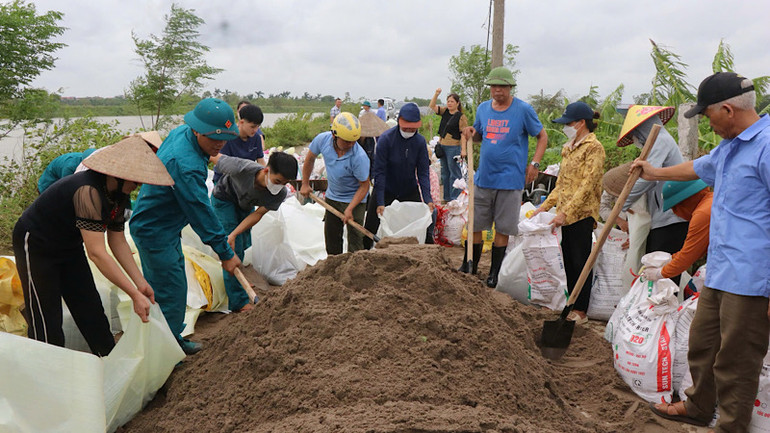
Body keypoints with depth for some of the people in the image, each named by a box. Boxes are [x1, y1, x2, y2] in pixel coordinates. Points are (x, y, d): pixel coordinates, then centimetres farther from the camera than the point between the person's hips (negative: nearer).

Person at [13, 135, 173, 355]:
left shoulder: (120, 193, -8)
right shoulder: (88, 191, -36)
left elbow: (117, 240, 0)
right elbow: (96, 253, -38)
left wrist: (141, 283, -6)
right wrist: (135, 295, -37)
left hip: (68, 246, 8)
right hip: (35, 245, -8)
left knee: (91, 310, 10)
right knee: (46, 324, -7)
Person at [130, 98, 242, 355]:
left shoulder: (181, 132, -3)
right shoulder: (186, 165, -33)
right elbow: (201, 213, -28)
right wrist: (225, 253, -20)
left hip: (166, 225, 10)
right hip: (155, 232, -10)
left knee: (172, 285, 18)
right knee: (170, 290, -2)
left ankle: (173, 339, 33)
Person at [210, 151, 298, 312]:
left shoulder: (280, 195, -31)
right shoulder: (243, 168, -44)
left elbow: (257, 214, -20)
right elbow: (215, 156, -26)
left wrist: (234, 234, -28)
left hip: (245, 205, 4)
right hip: (224, 198, -4)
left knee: (245, 245, 15)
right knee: (234, 248, -11)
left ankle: (239, 280, 43)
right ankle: (238, 302, -5)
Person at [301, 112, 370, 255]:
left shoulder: (359, 157, -32)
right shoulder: (322, 139, -19)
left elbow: (364, 186, -20)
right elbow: (309, 159, 3)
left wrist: (349, 209, -27)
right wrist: (305, 184, 10)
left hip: (354, 199, -5)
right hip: (332, 196, 5)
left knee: (354, 239, -7)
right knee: (331, 235, 15)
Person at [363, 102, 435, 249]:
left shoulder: (420, 141, -9)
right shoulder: (386, 139, -19)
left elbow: (423, 173, -7)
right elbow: (379, 172, -19)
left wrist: (428, 199, -20)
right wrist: (380, 202, -24)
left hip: (410, 191, 2)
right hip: (385, 190, -2)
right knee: (370, 230, -1)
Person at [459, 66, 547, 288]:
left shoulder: (523, 109, -3)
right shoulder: (483, 108, 9)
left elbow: (542, 137, 5)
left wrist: (534, 164, -5)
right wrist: (471, 133, -2)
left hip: (509, 180, -4)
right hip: (483, 176, 4)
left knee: (502, 228, 3)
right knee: (475, 224, 7)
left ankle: (494, 273, 16)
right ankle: (470, 266, 24)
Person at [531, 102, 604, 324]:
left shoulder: (593, 148, -10)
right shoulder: (568, 147, 16)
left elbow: (587, 185, -18)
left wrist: (566, 212, -23)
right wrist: (545, 206, 14)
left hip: (582, 213, -8)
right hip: (566, 214, 8)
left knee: (580, 262, -1)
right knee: (569, 261, 13)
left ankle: (581, 311, 8)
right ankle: (572, 306, 24)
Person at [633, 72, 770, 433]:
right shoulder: (728, 148, 14)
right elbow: (699, 167, 36)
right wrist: (655, 173, 50)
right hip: (718, 274, 10)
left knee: (735, 362, 3)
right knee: (702, 345, 22)